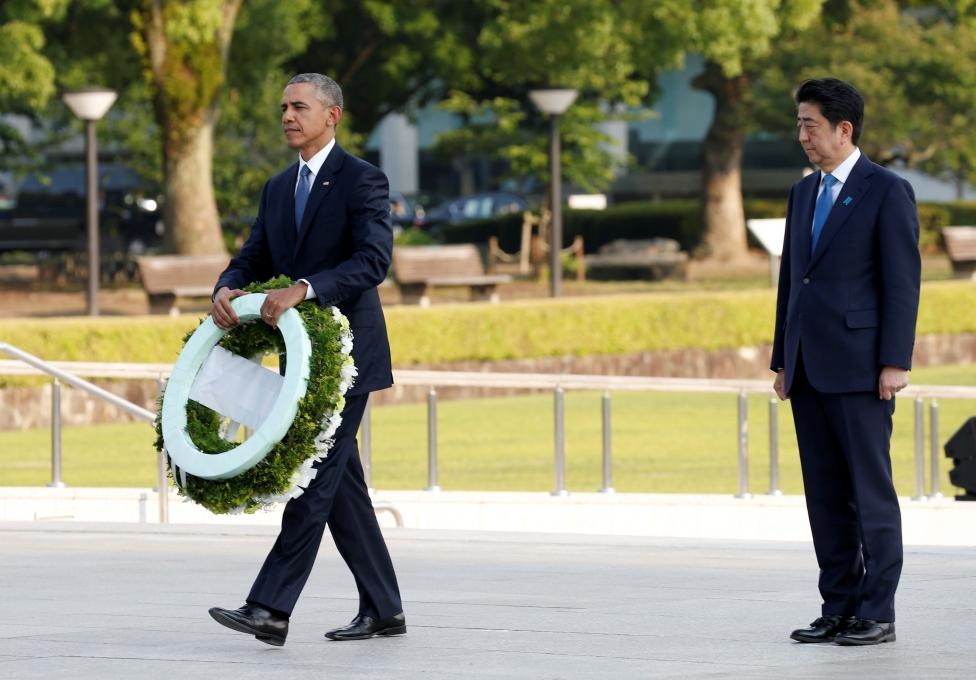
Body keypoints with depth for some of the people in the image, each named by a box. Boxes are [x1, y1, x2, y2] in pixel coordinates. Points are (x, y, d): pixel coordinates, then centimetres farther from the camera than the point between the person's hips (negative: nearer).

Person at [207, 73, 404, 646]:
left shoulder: (362, 180, -8)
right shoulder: (279, 189, 16)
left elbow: (373, 260, -20)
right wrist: (228, 290, -11)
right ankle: (383, 609, 16)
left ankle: (271, 608, -19)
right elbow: (254, 258, 13)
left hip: (347, 353, -8)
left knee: (316, 477, -12)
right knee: (340, 483, 9)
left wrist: (303, 289, -31)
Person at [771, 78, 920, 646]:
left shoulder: (888, 192, -6)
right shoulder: (804, 194, 16)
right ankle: (839, 609, 11)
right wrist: (783, 360, 15)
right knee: (826, 494, 7)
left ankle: (878, 614, 0)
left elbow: (902, 280, -10)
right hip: (809, 368, 7)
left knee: (871, 491, -3)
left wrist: (895, 363, -16)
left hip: (859, 366, -7)